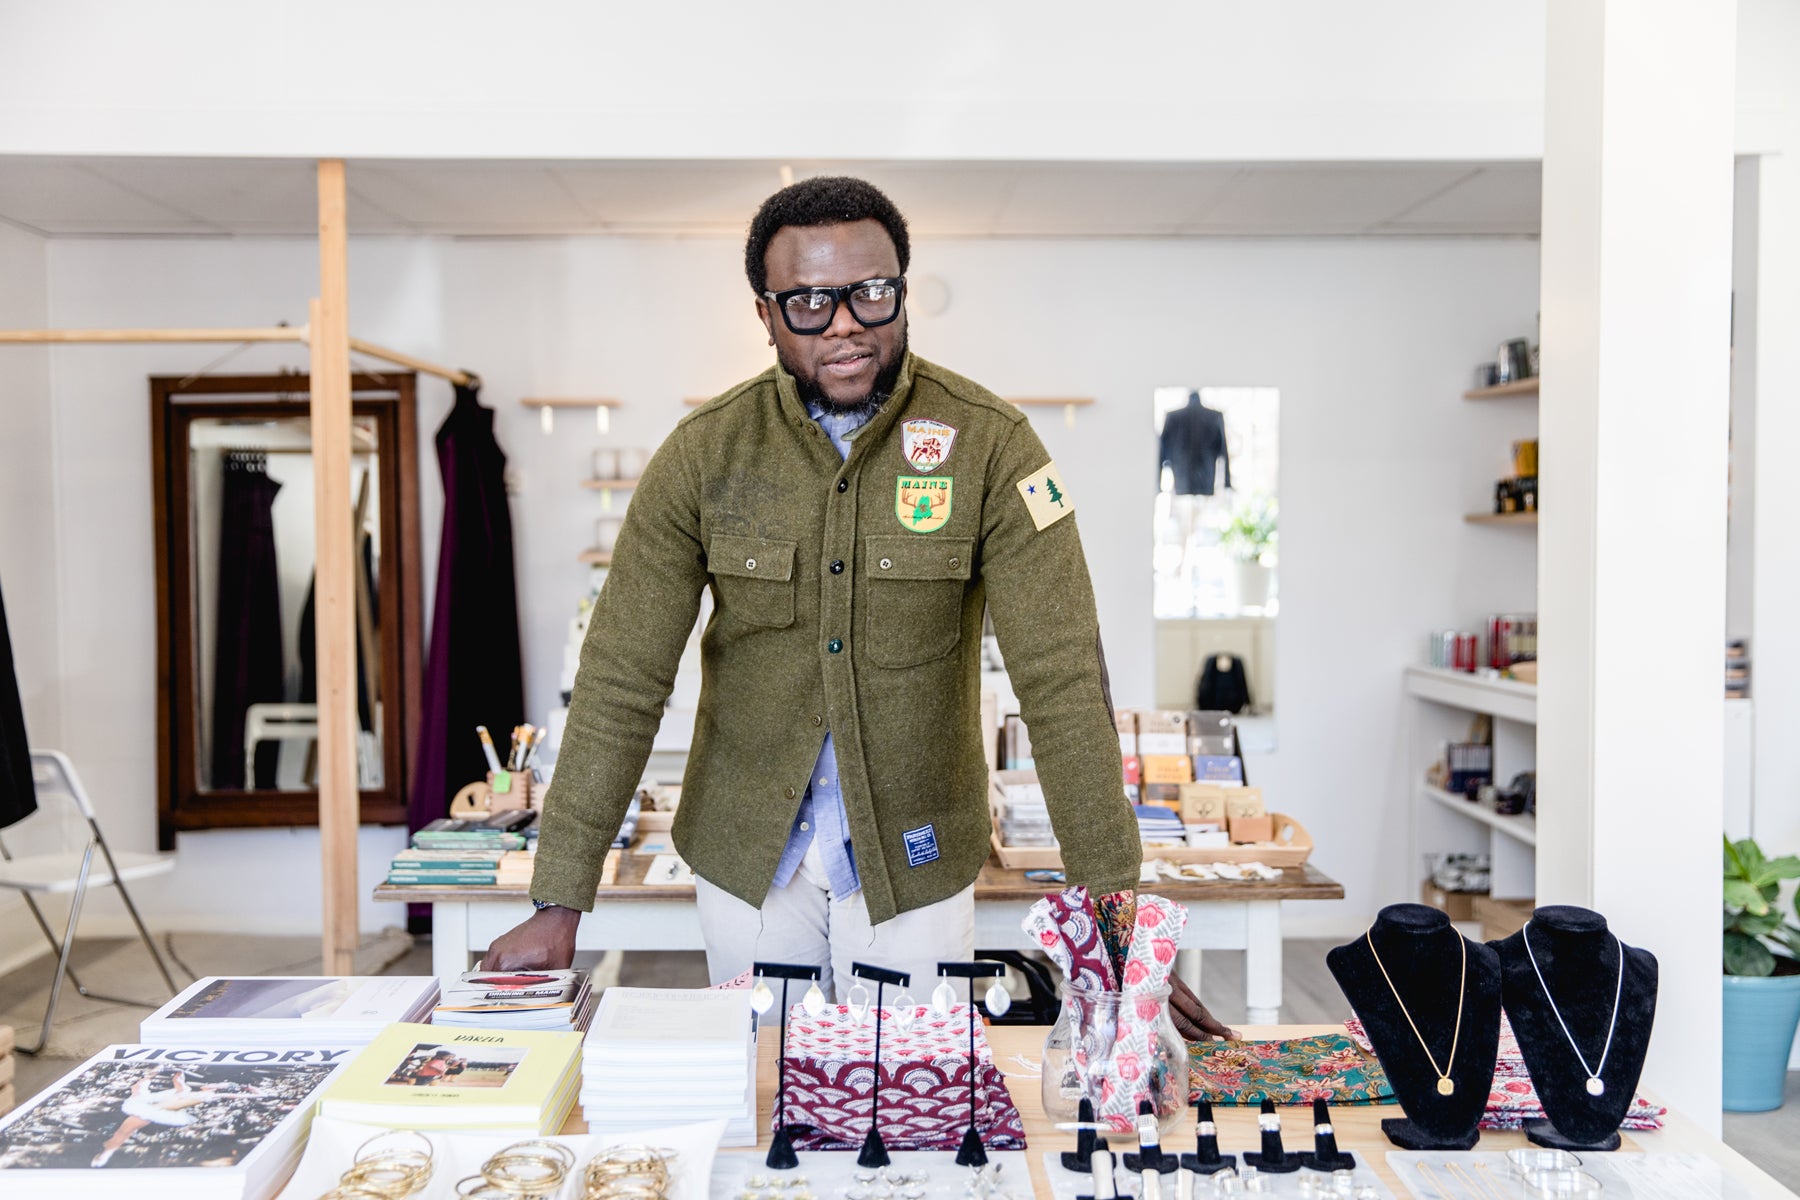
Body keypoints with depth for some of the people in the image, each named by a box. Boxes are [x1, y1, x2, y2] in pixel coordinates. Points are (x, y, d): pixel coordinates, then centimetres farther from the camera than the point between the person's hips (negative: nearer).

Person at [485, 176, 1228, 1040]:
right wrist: (558, 905, -12)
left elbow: (1062, 682, -17)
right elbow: (622, 682, -9)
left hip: (915, 859, -1)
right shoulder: (705, 451, -10)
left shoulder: (988, 445, -15)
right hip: (746, 854, 2)